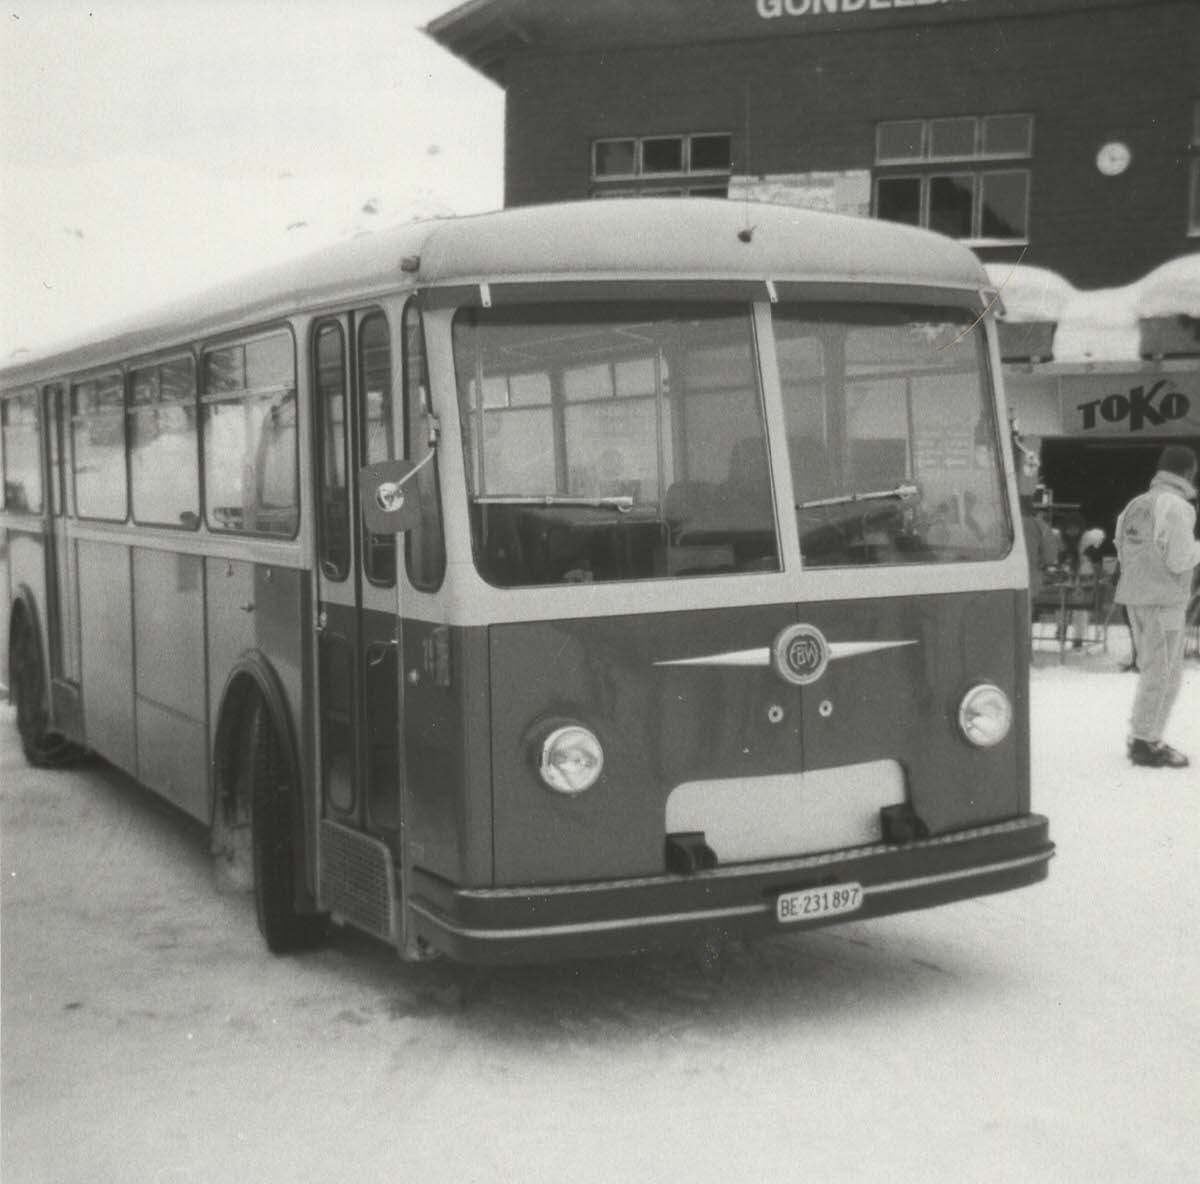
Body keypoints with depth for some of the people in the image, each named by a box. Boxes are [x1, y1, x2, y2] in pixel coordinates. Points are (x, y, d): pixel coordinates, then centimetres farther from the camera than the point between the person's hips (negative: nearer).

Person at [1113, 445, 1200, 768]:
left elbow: (1123, 551, 14)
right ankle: (1146, 744, 0)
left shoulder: (1137, 504, 11)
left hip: (1135, 595, 8)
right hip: (1164, 599, -8)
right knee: (1163, 672, -2)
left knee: (1152, 670, 18)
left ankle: (1141, 736, 22)